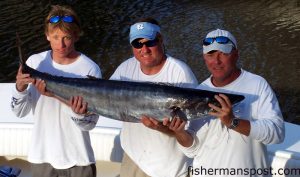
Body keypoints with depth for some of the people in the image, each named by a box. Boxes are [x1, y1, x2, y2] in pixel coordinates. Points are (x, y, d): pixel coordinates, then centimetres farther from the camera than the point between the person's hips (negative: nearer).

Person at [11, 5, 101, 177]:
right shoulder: (35, 62, -7)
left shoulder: (90, 69, -16)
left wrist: (78, 113, -32)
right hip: (42, 156, 2)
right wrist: (20, 88, -22)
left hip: (77, 159, -2)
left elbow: (90, 123, -13)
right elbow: (20, 112, -4)